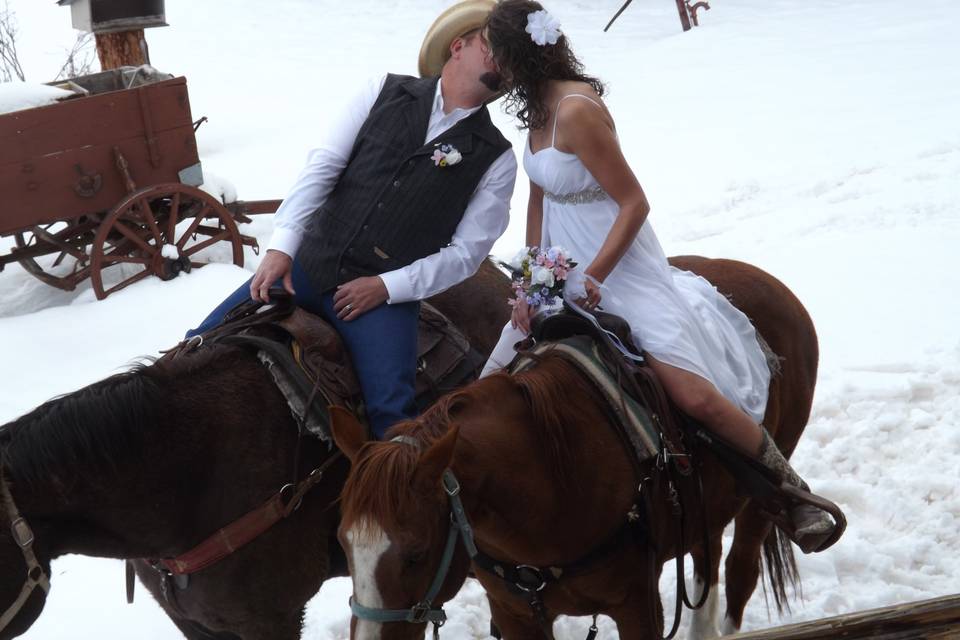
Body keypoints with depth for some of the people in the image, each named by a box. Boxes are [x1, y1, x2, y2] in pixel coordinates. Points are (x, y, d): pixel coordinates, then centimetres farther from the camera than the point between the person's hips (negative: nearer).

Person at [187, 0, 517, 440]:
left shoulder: (496, 159, 1)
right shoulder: (387, 93, 5)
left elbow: (467, 251, -2)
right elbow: (322, 166, -2)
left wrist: (387, 286, -12)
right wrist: (282, 245, -13)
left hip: (387, 293, -2)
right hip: (310, 265, 2)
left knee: (390, 411, -25)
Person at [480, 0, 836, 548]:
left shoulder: (576, 111, -22)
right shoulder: (538, 106, 5)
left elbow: (634, 203, -21)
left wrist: (593, 278, -25)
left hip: (622, 267, -9)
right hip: (563, 270, 9)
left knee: (695, 395, -18)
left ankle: (794, 491, 2)